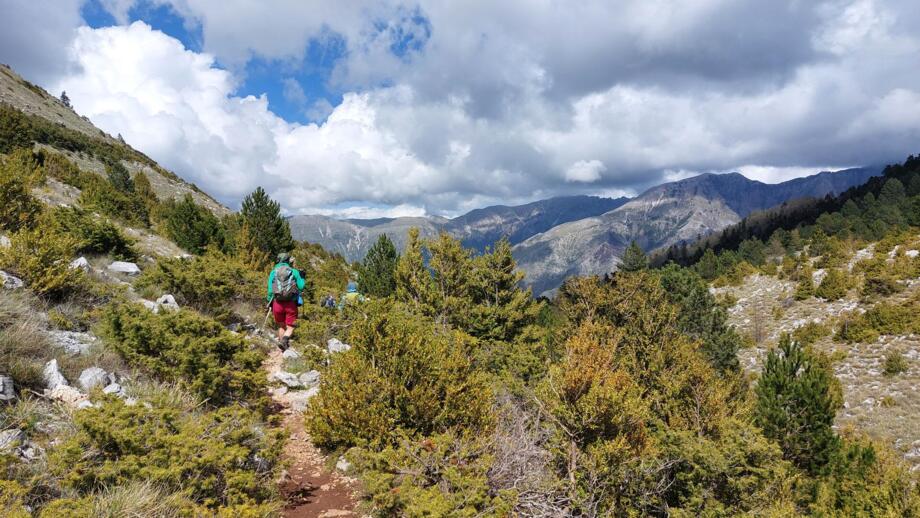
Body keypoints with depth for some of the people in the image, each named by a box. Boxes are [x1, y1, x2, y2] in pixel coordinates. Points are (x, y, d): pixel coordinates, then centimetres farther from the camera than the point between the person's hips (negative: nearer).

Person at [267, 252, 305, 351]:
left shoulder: (273, 272, 6)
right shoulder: (294, 272, 2)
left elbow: (270, 290, 3)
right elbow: (301, 287, -1)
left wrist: (270, 303, 13)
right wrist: (302, 278, 16)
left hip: (277, 303, 2)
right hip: (291, 303, -2)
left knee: (281, 326, 20)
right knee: (290, 327, 5)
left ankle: (281, 342, 18)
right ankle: (285, 339, -22)